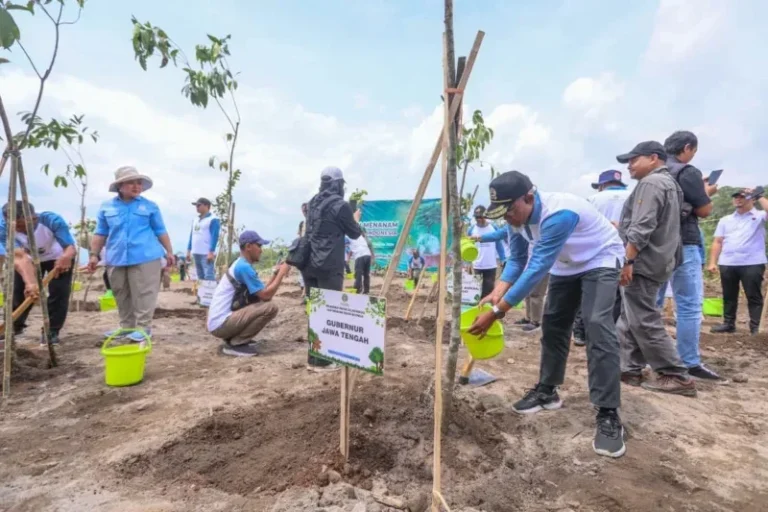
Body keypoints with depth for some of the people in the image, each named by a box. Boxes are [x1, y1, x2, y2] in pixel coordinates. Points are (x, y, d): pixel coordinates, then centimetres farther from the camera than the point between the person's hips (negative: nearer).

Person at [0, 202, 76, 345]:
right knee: (17, 290, 3)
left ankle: (52, 331, 1)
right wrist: (30, 282, -60)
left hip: (58, 258, -2)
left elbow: (70, 246, -42)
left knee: (59, 292, -11)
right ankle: (15, 326, 28)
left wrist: (67, 256, -68)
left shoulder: (52, 220, -37)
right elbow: (19, 257, -44)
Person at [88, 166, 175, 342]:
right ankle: (127, 326, 24)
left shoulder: (150, 206, 5)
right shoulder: (107, 206, 11)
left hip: (145, 258, -4)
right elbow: (100, 233, 13)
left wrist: (169, 252, 3)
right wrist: (94, 255, 7)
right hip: (116, 259, 4)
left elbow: (161, 231, 7)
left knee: (143, 294, -3)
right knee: (121, 295, 12)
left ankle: (144, 327, 4)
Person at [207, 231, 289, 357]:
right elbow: (266, 295, -18)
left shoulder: (240, 265, 15)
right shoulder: (244, 267, -16)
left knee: (262, 302, 18)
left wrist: (277, 273, 7)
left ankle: (234, 338, 12)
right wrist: (282, 273, -8)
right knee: (270, 307, -19)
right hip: (220, 324, -10)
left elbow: (262, 292, 14)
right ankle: (235, 344, -9)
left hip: (221, 321, 10)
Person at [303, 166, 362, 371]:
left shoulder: (313, 203, 13)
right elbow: (354, 234, 2)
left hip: (310, 264, 7)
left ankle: (313, 358, 20)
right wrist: (356, 219, 22)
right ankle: (323, 360, 5)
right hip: (329, 266, -7)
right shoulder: (340, 205, -8)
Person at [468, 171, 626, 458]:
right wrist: (497, 293, -26)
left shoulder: (558, 214, -39)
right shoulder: (517, 218, -14)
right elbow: (517, 260, -8)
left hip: (600, 261, -7)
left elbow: (537, 268, -43)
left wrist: (497, 311, -44)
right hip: (565, 266, 8)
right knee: (553, 324, 5)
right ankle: (547, 391, 20)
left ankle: (608, 416, -16)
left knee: (597, 326, -23)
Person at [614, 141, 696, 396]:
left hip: (642, 263, -11)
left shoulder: (651, 182, -12)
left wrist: (627, 260, -23)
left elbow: (641, 228, -22)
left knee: (644, 322, -6)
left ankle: (677, 377, 2)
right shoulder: (667, 182, 22)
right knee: (629, 321, 13)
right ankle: (630, 370, 17)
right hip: (655, 261, 11)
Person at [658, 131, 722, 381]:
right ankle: (690, 363, 3)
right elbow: (704, 211, -5)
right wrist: (706, 193, 13)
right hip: (682, 245, -7)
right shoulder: (688, 173, -9)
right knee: (689, 306, -1)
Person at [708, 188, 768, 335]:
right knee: (728, 296, 10)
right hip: (727, 264, 4)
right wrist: (713, 262, 5)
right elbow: (717, 242, 12)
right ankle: (728, 324, 19)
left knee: (754, 297, 1)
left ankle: (755, 327, 6)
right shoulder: (725, 220, 16)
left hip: (752, 264, -4)